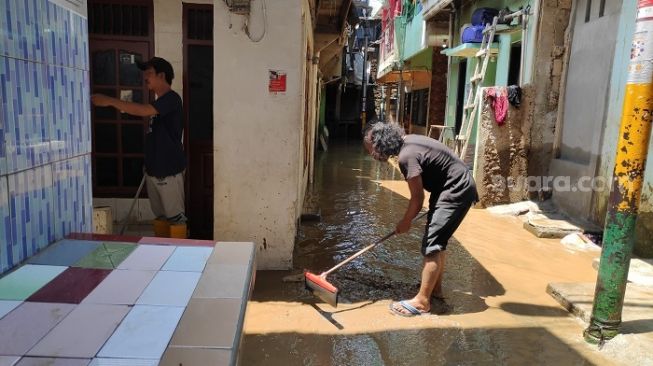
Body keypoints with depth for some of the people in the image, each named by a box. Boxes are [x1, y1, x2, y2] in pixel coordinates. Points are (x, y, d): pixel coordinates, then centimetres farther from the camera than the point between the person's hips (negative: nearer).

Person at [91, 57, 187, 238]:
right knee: (160, 217, 16)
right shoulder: (160, 103, 17)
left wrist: (109, 101, -24)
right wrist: (149, 163, 19)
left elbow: (143, 111, -29)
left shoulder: (171, 98, -13)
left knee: (176, 217, -1)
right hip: (154, 170, 10)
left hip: (169, 171, -9)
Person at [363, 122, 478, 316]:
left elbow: (417, 197, -19)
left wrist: (405, 222, -3)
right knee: (435, 241, 17)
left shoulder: (407, 156, -25)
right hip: (456, 186, 10)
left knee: (432, 244, -10)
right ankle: (435, 289, 29)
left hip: (457, 191, -10)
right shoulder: (407, 141, 4)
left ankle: (422, 301, -4)